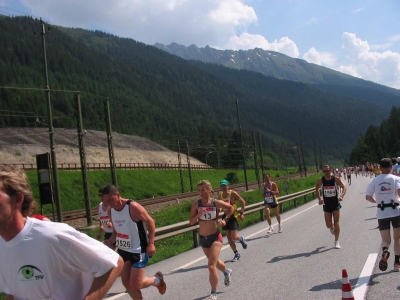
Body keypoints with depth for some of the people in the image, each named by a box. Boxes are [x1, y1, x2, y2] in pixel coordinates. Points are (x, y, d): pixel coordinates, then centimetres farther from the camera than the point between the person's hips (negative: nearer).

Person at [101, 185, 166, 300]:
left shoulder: (133, 207, -21)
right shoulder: (111, 211, 0)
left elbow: (151, 222, -14)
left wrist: (151, 244, -21)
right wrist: (111, 242, -5)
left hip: (138, 250, -7)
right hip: (123, 250, 7)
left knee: (135, 285, -8)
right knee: (126, 282, 7)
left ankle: (157, 280, 21)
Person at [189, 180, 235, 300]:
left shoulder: (216, 203, -12)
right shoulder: (196, 204, -8)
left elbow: (231, 208, 6)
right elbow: (191, 222, -8)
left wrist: (225, 219, -4)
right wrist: (199, 214, -24)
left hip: (215, 237, -4)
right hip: (203, 238, 4)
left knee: (211, 266, -13)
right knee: (215, 262, 25)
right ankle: (226, 272, 58)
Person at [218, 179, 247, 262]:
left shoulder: (233, 193, -11)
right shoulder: (220, 195, 2)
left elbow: (243, 202, -5)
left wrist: (241, 213, -11)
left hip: (233, 216, -5)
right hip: (226, 217, 5)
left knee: (234, 237, -12)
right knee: (229, 239, 5)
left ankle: (241, 239, 23)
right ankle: (236, 254, 21)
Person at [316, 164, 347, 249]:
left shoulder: (336, 179, -10)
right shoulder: (321, 180, -7)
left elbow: (344, 188, -3)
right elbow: (317, 189, 9)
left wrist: (341, 196, -21)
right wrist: (319, 198, -6)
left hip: (336, 204, -1)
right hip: (326, 205, 1)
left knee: (336, 223, -4)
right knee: (328, 225, 3)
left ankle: (336, 242, 5)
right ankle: (332, 228, 43)